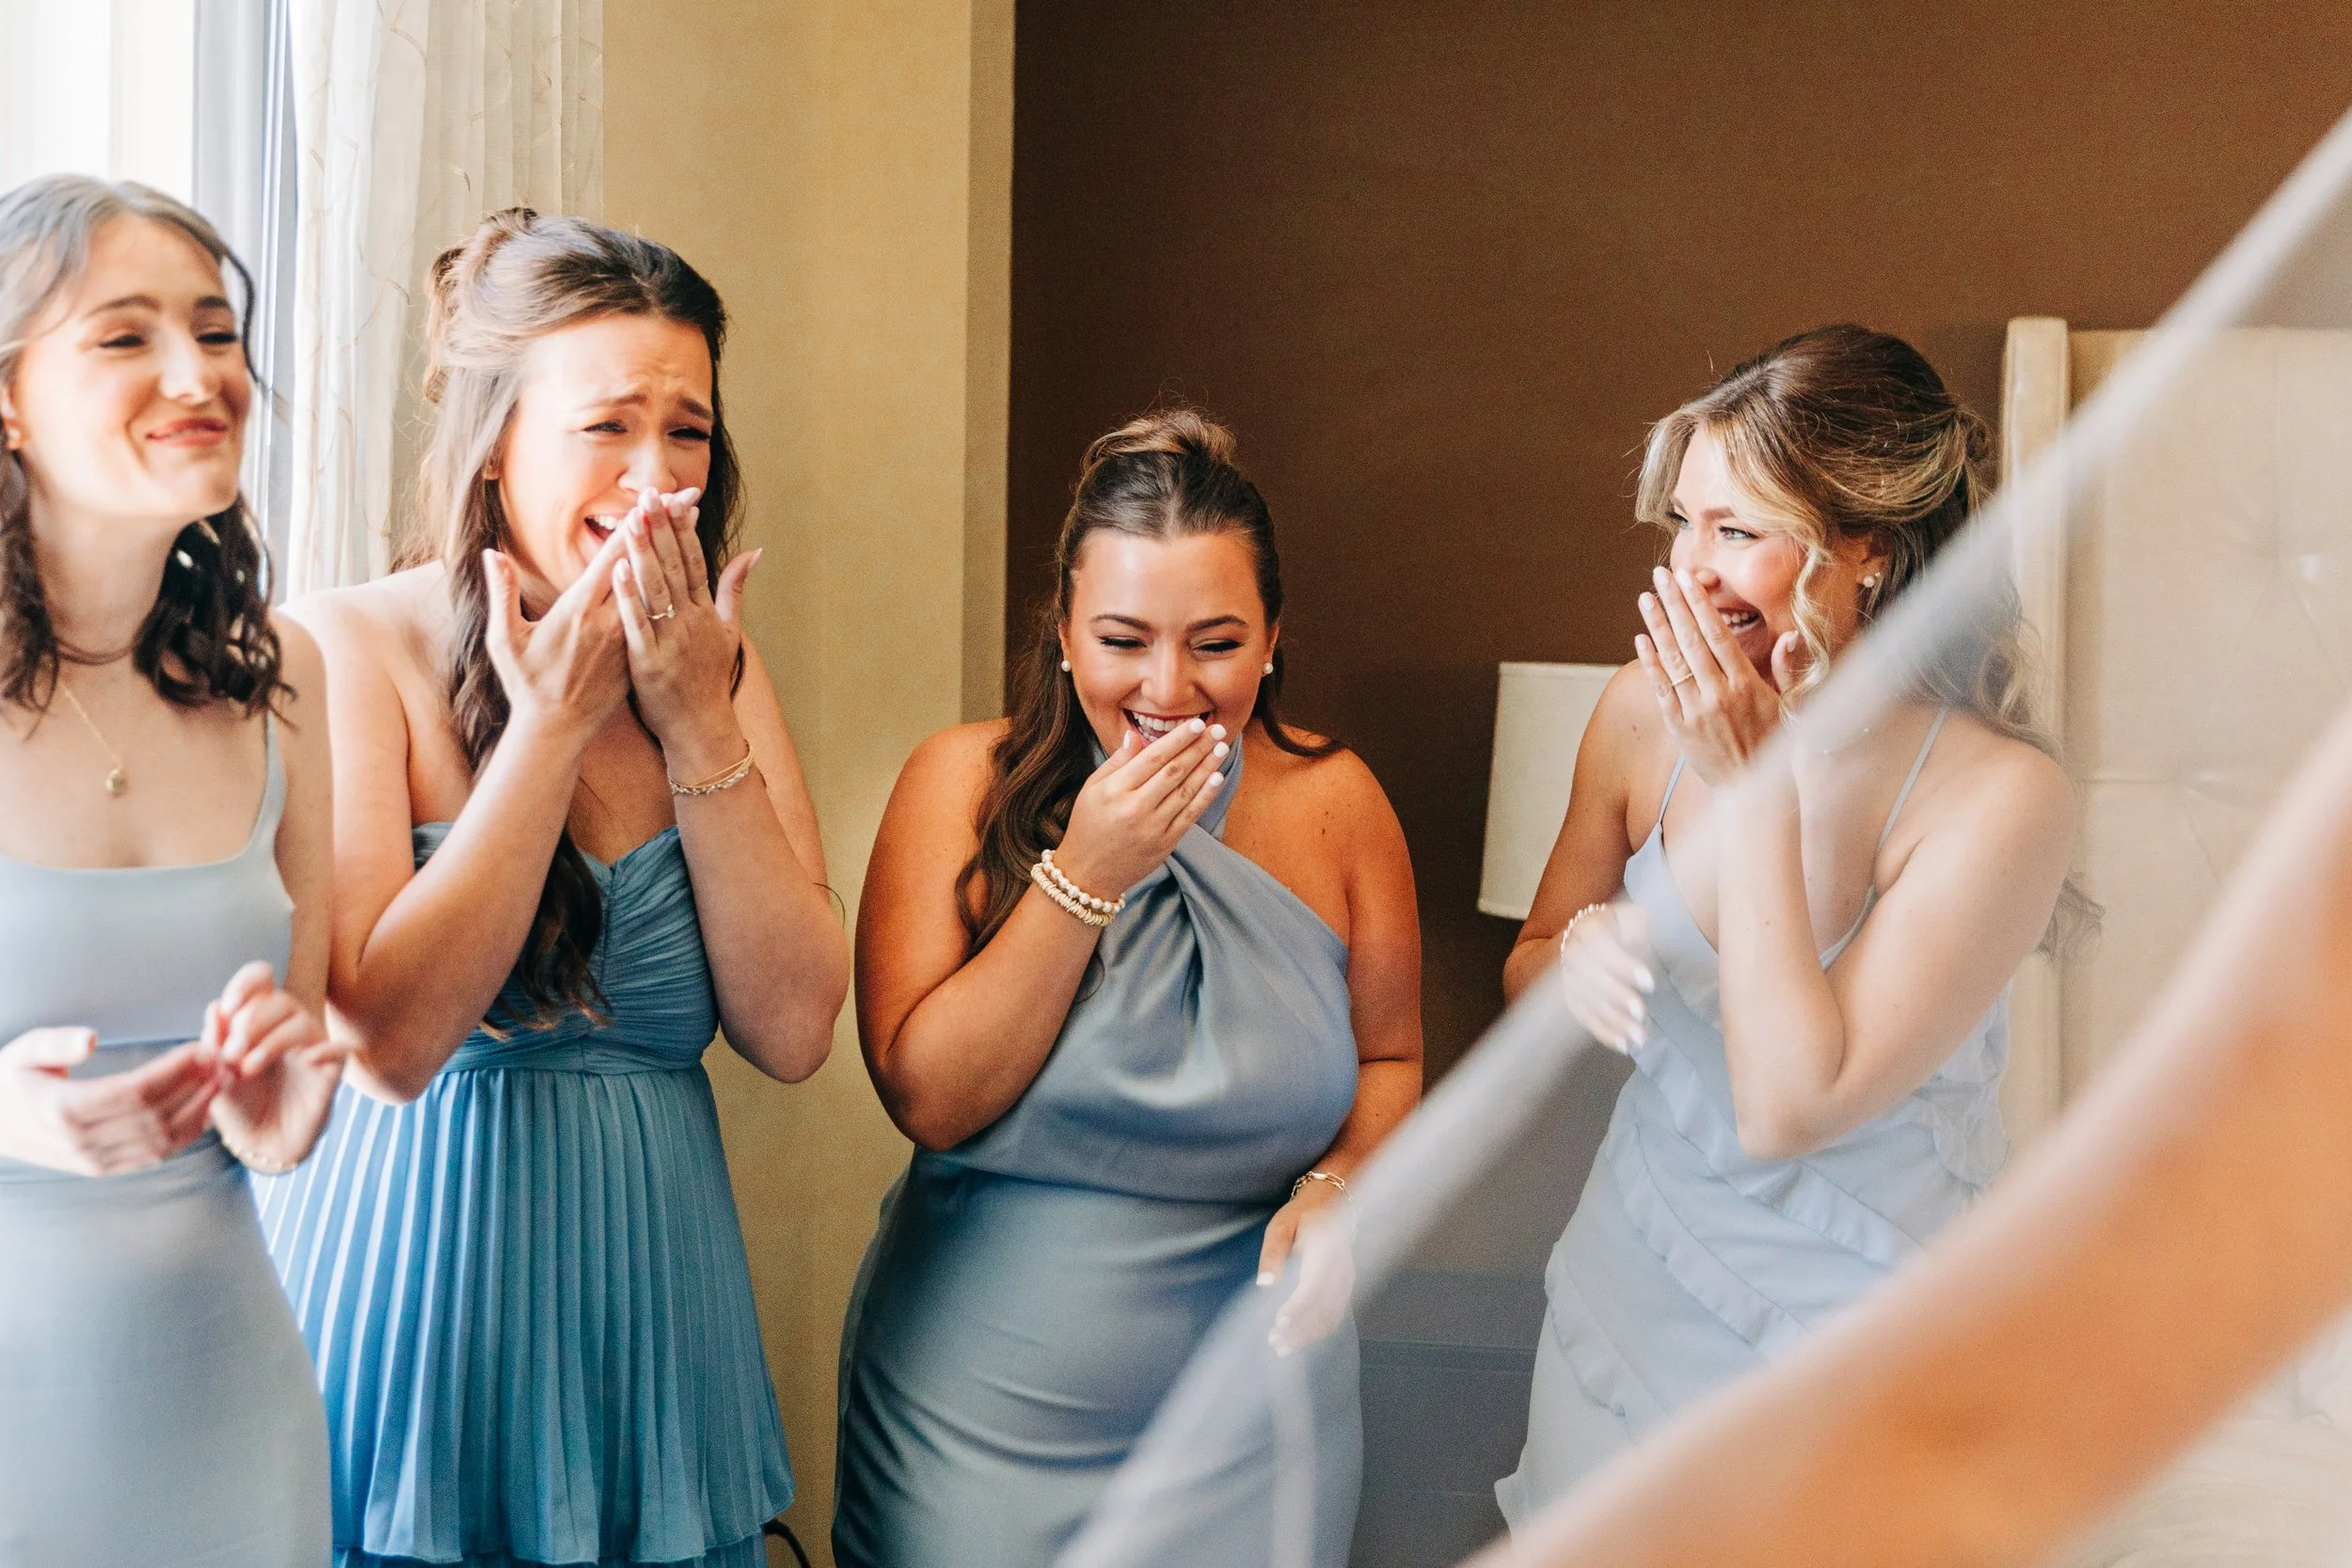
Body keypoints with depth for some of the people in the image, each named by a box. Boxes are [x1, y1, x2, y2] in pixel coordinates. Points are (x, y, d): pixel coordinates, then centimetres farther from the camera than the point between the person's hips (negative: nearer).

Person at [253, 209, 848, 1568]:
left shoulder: (717, 672, 4)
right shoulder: (351, 652, -10)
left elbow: (795, 1032, -5)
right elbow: (389, 1038, -21)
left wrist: (698, 727, -12)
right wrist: (553, 722, -18)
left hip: (650, 1326, 5)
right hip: (413, 1289, -4)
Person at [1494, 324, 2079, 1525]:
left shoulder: (2002, 797, -24)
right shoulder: (1646, 710, -11)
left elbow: (1788, 1106, -29)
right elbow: (1529, 965, 4)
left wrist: (1755, 788, -27)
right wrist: (1573, 964, -20)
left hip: (1854, 1324, -4)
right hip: (1634, 1278, 4)